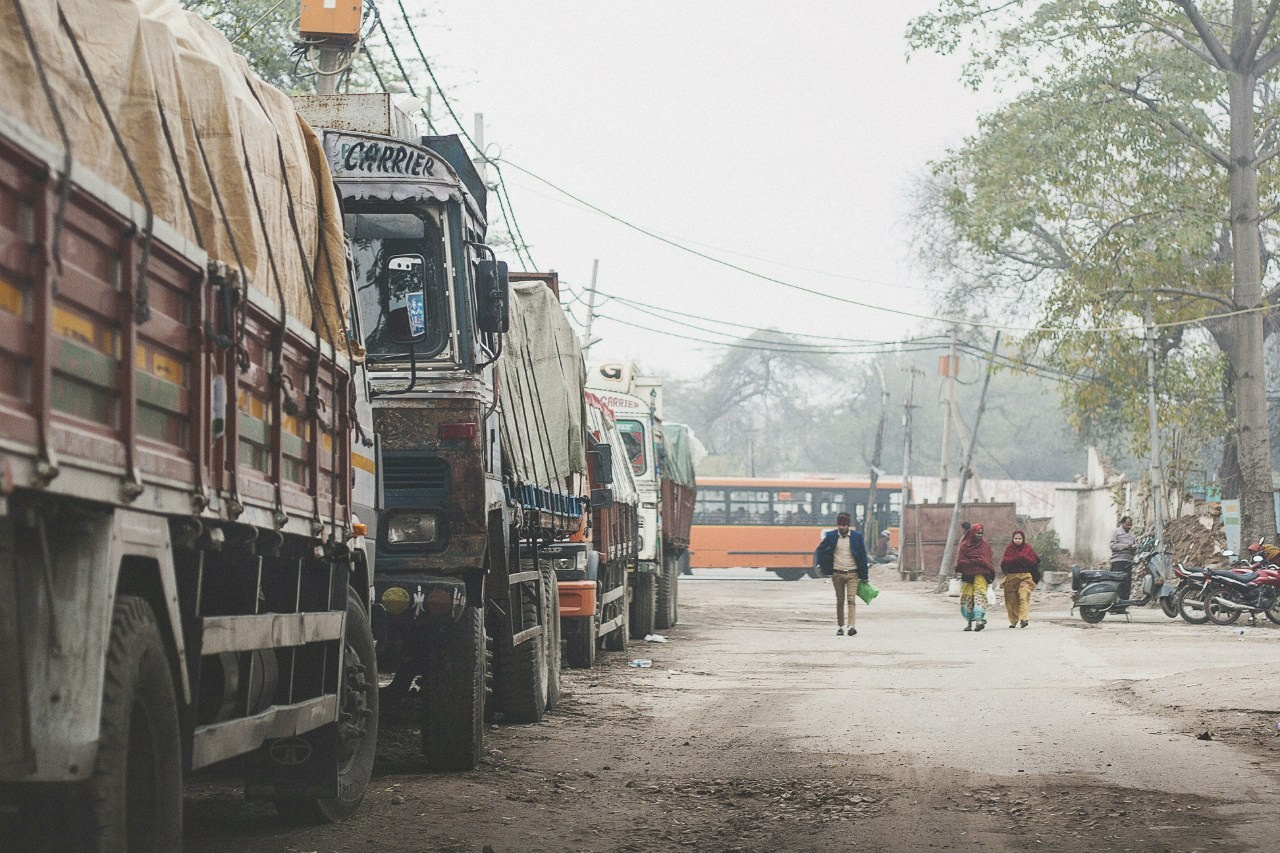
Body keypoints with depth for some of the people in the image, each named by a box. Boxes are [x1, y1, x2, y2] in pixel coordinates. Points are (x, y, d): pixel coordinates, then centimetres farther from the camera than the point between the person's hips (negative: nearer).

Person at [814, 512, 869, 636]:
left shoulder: (857, 536, -1)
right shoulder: (831, 536, 1)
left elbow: (863, 556, 2)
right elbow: (820, 551, 13)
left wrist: (864, 576, 0)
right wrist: (823, 567, 2)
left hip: (852, 574, -2)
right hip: (837, 574, 2)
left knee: (851, 599, -13)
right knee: (840, 601, 7)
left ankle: (851, 626, -21)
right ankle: (841, 626, 16)